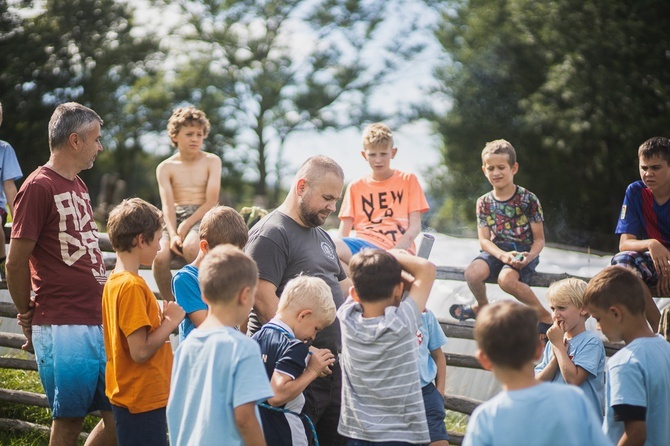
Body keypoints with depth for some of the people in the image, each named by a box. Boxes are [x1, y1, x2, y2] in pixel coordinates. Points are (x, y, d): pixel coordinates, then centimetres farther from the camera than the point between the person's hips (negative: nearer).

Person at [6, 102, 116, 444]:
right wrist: (28, 317, 0)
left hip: (99, 322, 8)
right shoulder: (38, 187, -10)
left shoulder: (78, 186, 16)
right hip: (62, 327, -8)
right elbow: (15, 263, -10)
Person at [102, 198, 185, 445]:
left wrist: (163, 319, 8)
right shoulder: (132, 286, -20)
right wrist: (171, 321, -12)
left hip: (128, 396, 10)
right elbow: (141, 351, -23)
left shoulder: (114, 281, 10)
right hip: (143, 399, -10)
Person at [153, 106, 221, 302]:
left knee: (190, 247, -36)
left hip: (202, 217, -2)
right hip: (175, 218, 2)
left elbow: (211, 202, -3)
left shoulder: (212, 161, 6)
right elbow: (168, 206, -1)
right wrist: (173, 234, -20)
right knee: (159, 256, -27)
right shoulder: (166, 167, 10)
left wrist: (186, 226, -14)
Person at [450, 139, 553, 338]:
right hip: (496, 250, 4)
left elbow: (539, 239, -3)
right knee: (472, 273, -28)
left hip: (524, 251, -4)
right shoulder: (484, 202, 5)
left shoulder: (528, 200, -5)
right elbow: (484, 240, -1)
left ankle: (543, 314, -13)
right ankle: (482, 306, 7)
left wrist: (529, 257, -25)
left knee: (506, 279, -36)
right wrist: (504, 255, -21)